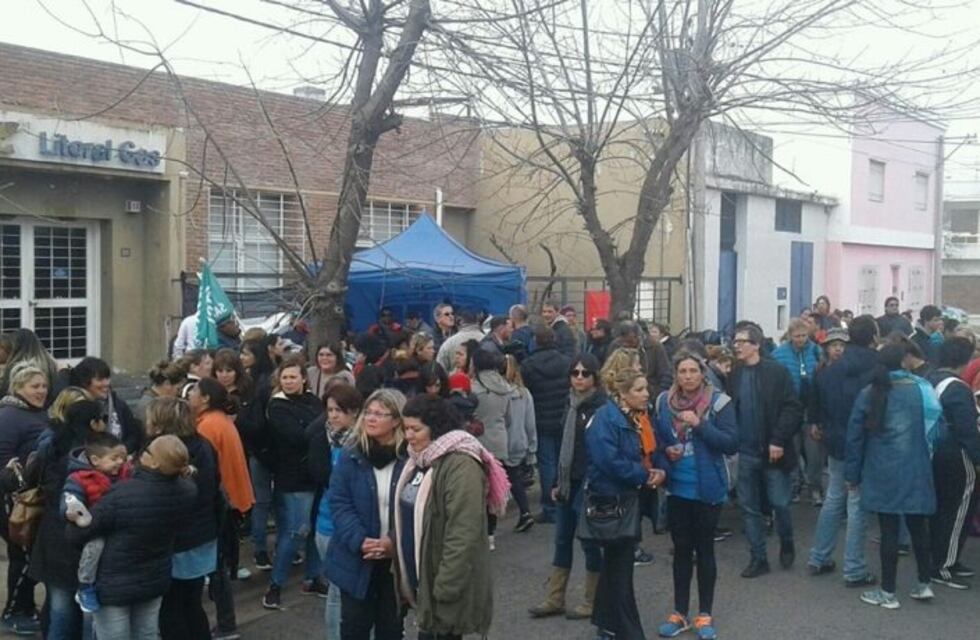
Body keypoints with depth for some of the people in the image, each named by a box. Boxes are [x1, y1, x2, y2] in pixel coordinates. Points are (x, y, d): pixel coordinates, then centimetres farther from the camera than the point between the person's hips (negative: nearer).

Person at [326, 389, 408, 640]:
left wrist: (395, 541, -21)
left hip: (397, 558, 0)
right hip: (357, 558, 1)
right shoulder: (351, 455, -3)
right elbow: (339, 504, -7)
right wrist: (360, 541, -19)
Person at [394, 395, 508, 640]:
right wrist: (391, 542, 8)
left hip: (446, 583, -9)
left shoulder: (461, 465, -21)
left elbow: (463, 535, -24)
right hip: (421, 578, 9)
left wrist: (445, 588, -23)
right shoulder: (420, 460, 10)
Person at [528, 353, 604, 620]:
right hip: (568, 481, 8)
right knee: (562, 540, 12)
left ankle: (592, 602, 17)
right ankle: (555, 600, 21)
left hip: (588, 484, -8)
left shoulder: (601, 406, -14)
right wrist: (558, 481, 16)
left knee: (589, 541, 3)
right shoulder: (572, 403, 11)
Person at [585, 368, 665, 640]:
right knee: (620, 568, -1)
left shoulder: (635, 418, 8)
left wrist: (654, 472, -6)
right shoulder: (606, 418, -19)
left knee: (615, 564, 17)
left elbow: (642, 455, 15)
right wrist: (645, 476, -17)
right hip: (609, 500, -9)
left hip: (626, 499, 9)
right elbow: (609, 461, -27)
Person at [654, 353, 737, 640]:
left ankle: (705, 615, 21)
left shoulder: (719, 401, -10)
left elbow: (732, 443, -15)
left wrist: (700, 425, -24)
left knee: (704, 549, 8)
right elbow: (656, 439, 14)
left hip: (707, 488, -3)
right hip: (677, 487, 3)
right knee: (681, 549, 12)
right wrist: (665, 452, -7)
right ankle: (680, 613, 24)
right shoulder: (664, 401, 1)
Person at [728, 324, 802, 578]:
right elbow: (729, 410, 9)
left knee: (779, 503, 4)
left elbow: (792, 407, -10)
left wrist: (778, 440, -15)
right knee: (749, 507, 8)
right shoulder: (735, 374, 4)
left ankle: (786, 544, 31)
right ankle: (758, 558, 19)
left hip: (772, 451, -4)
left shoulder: (776, 371, -8)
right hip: (746, 452, 4)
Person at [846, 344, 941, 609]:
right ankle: (924, 584, 23)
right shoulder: (923, 389, -1)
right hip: (916, 471, 2)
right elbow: (936, 430, 2)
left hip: (882, 473, -1)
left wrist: (854, 473, 5)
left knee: (889, 530, 2)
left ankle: (888, 592, 9)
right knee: (918, 526, 16)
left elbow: (855, 436, -2)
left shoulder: (868, 394, -4)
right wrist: (927, 456, 15)